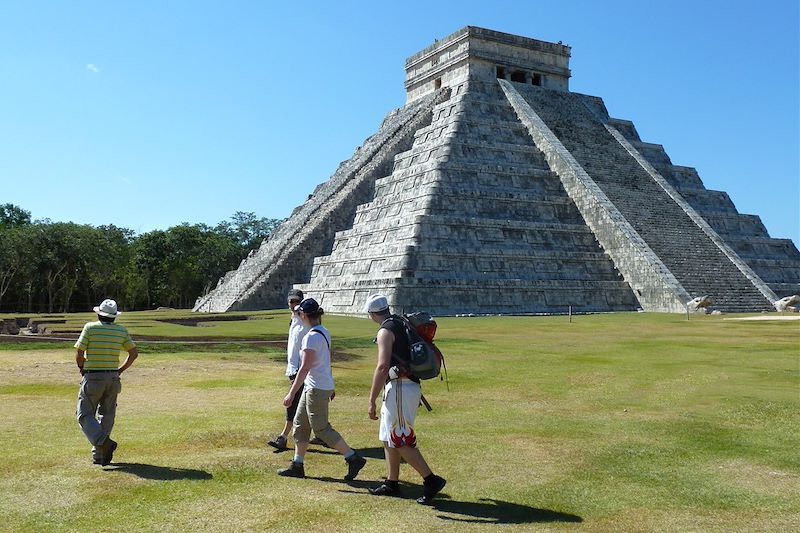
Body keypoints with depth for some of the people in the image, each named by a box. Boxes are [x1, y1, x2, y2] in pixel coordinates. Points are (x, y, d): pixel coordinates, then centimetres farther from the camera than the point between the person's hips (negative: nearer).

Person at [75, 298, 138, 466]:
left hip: (93, 378, -4)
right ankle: (99, 455, 12)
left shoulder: (90, 328, -6)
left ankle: (103, 442, -19)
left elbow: (79, 354, -9)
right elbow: (134, 353, 7)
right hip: (113, 378, 4)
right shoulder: (121, 330, 4)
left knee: (85, 416, 2)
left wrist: (82, 369, 10)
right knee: (106, 416, 12)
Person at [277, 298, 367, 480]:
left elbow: (304, 368, -23)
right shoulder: (324, 333, 9)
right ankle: (297, 465, 22)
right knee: (299, 425, 15)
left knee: (321, 429, -2)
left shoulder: (311, 337, -20)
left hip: (316, 389, -10)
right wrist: (330, 388, 25)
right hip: (324, 386, 10)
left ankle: (354, 458, 1)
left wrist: (291, 393, -20)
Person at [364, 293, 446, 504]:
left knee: (401, 441, -6)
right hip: (411, 385, 10)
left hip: (399, 388, -10)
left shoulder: (386, 331, -13)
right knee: (388, 438, 17)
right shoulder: (403, 325, 14)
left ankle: (431, 480, -6)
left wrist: (372, 401, -20)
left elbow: (382, 367, -21)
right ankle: (392, 484, 23)